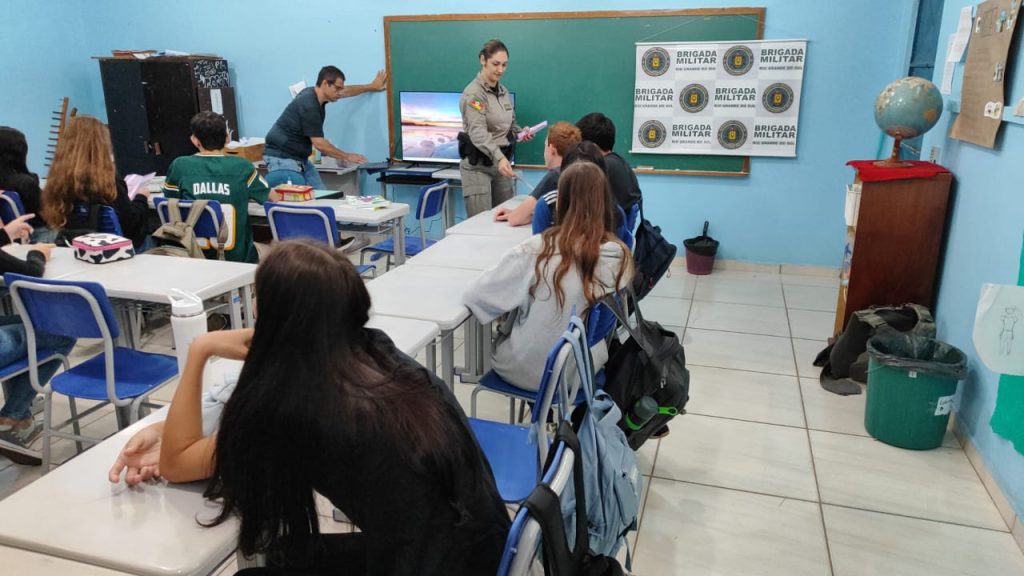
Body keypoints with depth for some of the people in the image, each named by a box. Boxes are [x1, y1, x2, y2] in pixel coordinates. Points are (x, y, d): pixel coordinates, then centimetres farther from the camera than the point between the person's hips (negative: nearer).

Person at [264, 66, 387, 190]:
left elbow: (347, 91, 23)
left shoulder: (317, 94, 4)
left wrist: (372, 87, 31)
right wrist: (347, 157, -12)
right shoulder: (309, 105, -24)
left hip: (300, 158, 10)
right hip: (281, 158, -10)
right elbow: (319, 144, -22)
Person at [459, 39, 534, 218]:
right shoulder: (473, 93, -14)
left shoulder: (504, 91, 9)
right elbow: (478, 132, -28)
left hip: (501, 161, 7)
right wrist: (498, 157, -44)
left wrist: (520, 133, -2)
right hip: (478, 165, -7)